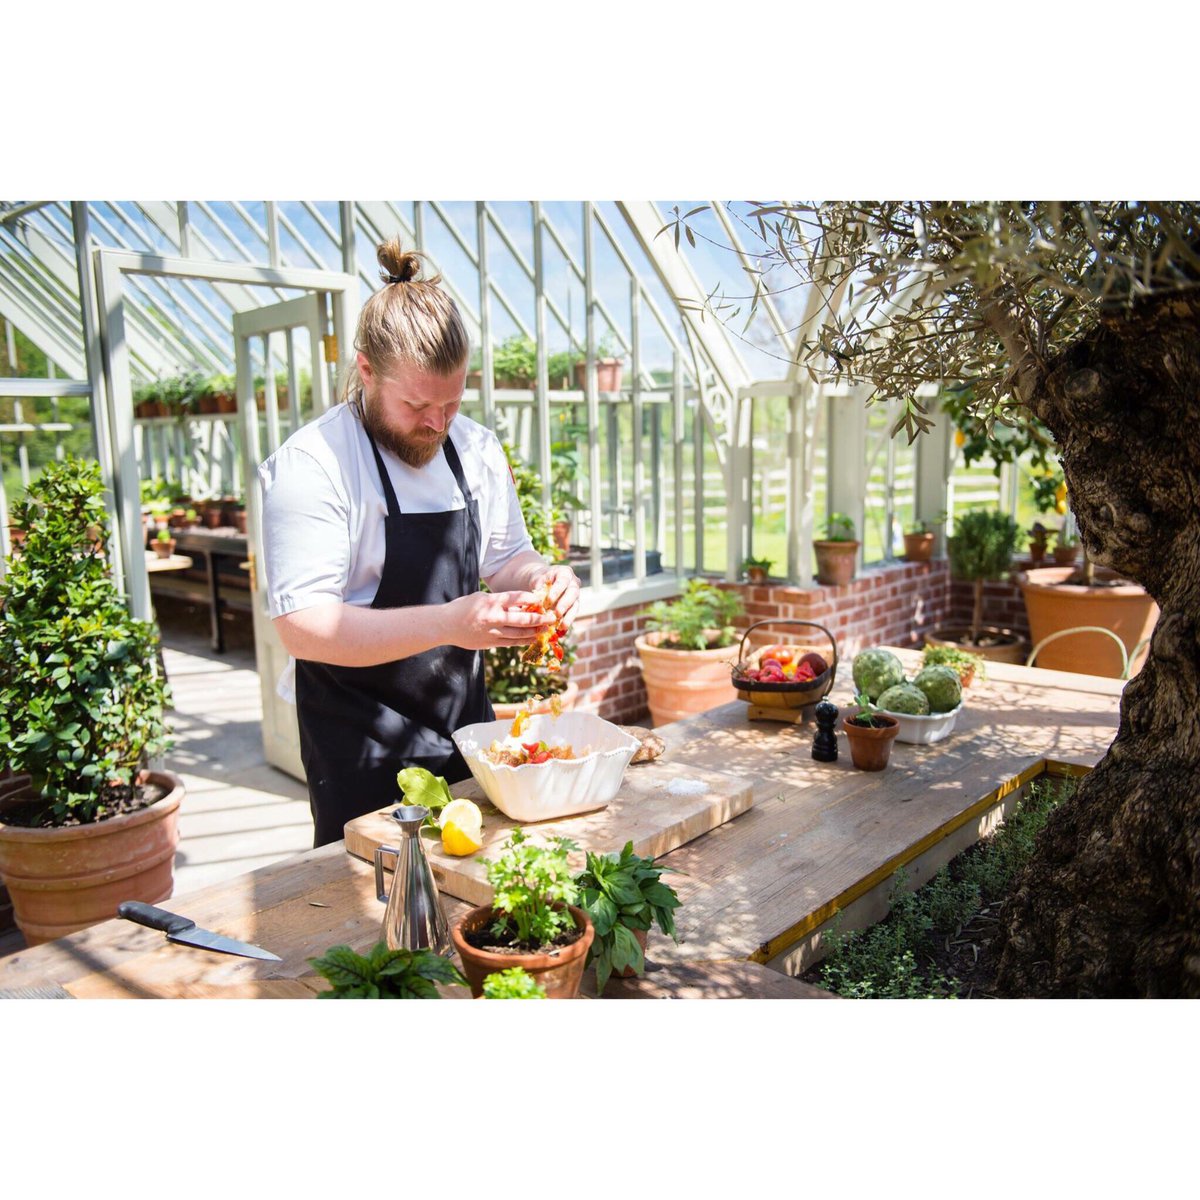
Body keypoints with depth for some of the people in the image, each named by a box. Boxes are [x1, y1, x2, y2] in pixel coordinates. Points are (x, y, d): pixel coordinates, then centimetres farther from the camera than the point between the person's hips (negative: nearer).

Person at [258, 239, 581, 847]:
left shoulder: (476, 447, 3)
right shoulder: (313, 463, -17)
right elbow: (302, 627, -23)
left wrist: (539, 578, -9)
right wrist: (449, 623, -33)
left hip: (468, 727, 6)